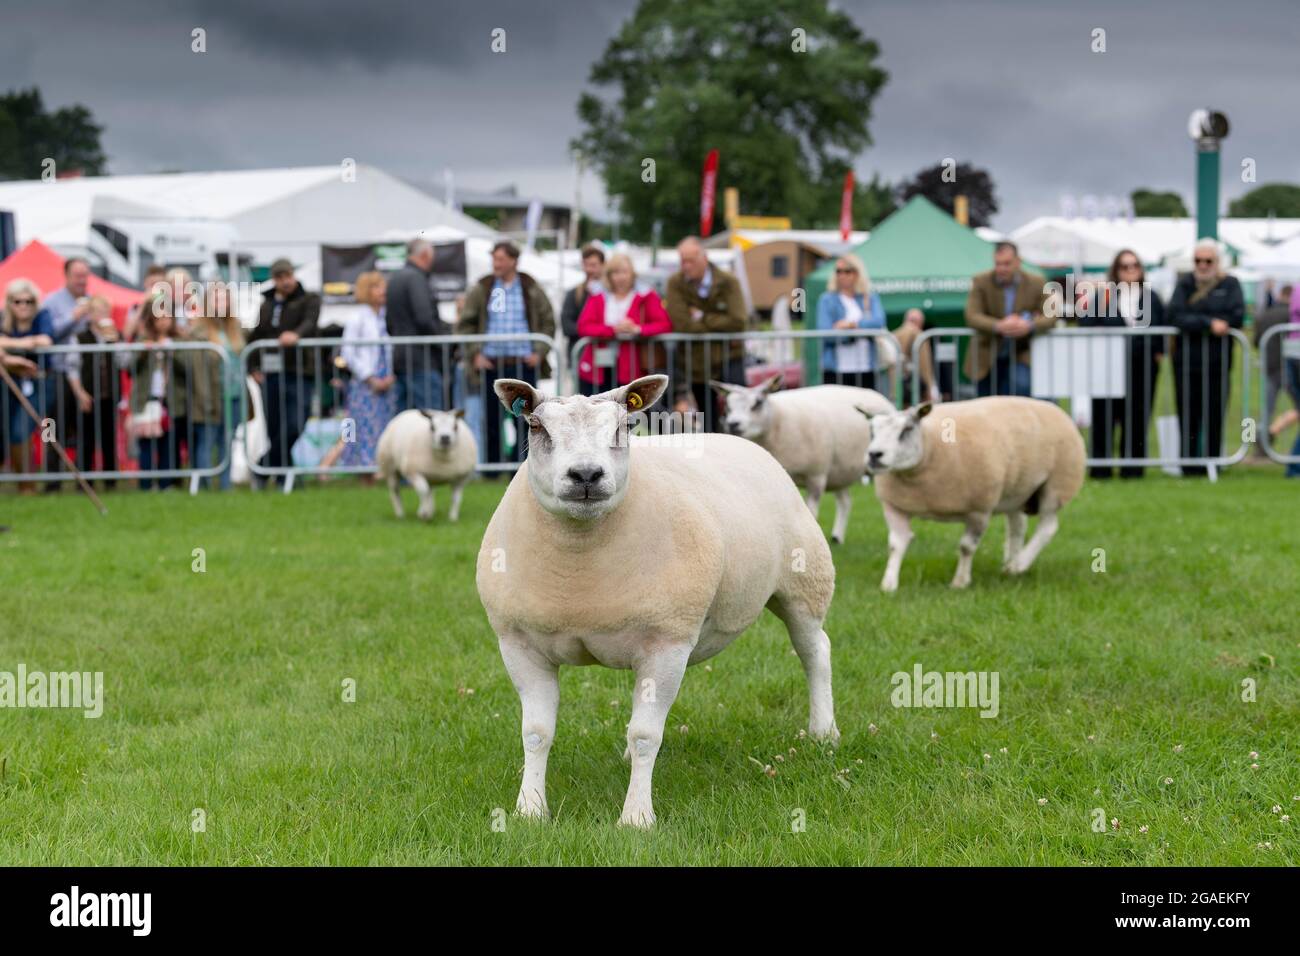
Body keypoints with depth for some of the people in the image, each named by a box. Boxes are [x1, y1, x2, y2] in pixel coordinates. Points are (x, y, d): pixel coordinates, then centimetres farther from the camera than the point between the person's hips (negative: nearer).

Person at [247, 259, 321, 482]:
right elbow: (255, 337, 23)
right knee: (273, 428, 2)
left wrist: (296, 334, -36)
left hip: (298, 373, -4)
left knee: (294, 427, -14)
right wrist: (254, 367, 10)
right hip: (270, 375, 4)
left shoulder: (308, 300, 5)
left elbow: (310, 323, -15)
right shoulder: (266, 305, 20)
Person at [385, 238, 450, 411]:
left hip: (400, 358, 10)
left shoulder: (395, 279, 18)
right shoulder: (416, 278, -12)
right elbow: (424, 318, -20)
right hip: (422, 360, -10)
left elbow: (389, 323, 21)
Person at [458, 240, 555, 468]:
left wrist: (539, 352, 0)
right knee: (491, 421, 3)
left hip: (523, 364, 0)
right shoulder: (481, 290, 6)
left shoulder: (531, 290, 6)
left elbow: (548, 321, 10)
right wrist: (475, 354, -1)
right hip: (491, 363, 0)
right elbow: (466, 323, 9)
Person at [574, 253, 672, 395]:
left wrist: (637, 329, -21)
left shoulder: (645, 297, 3)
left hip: (628, 372, -2)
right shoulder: (597, 298, 9)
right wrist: (613, 330, -18)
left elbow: (665, 324, -5)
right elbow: (583, 327, -3)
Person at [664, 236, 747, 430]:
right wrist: (719, 325, -11)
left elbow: (737, 322, -15)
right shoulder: (676, 283, -4)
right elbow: (681, 324, -15)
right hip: (694, 362, 1)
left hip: (728, 361, -1)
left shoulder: (728, 282, -4)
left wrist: (701, 317, -9)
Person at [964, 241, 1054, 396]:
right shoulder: (981, 282, -7)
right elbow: (972, 316, -18)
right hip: (987, 357, 1)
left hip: (1020, 355, 0)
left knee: (1021, 386, -27)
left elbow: (1050, 316, -9)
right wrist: (998, 326, -37)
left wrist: (1030, 326, -32)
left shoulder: (1036, 283, -3)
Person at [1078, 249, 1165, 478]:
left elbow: (1162, 326, 13)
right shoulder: (1102, 295, 5)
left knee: (1137, 418, 2)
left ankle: (1132, 467, 8)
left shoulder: (1151, 297, 12)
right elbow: (1086, 323, 1)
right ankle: (1100, 466, 3)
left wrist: (1158, 351, 2)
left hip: (1142, 366, 2)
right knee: (1104, 416, -2)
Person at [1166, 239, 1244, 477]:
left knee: (1214, 417, 0)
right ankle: (1189, 465, 5)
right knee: (1188, 417, 0)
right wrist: (1209, 323, -17)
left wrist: (1195, 322, -9)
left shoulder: (1230, 285, 7)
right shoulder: (1184, 283, 8)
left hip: (1218, 362, 0)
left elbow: (1237, 316, -9)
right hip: (1186, 362, 0)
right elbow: (1176, 316, -7)